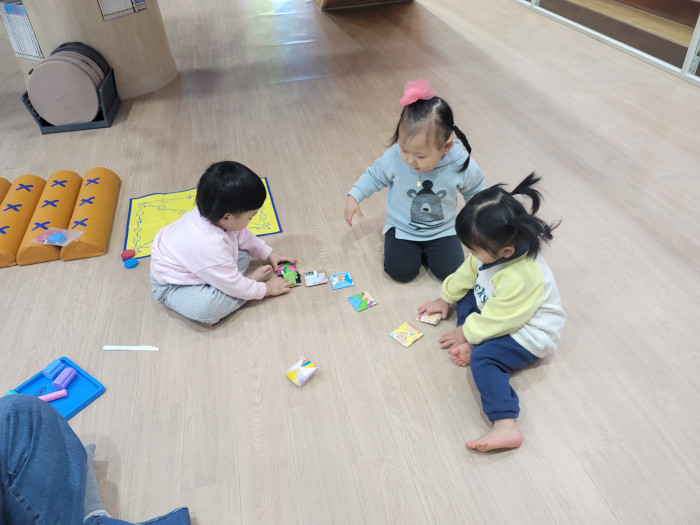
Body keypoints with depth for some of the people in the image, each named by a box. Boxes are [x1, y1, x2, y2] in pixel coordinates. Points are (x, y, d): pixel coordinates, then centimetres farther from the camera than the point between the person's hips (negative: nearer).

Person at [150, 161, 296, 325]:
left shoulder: (214, 215, -17)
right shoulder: (210, 246, -42)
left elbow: (243, 236, 6)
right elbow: (234, 286, -28)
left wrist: (269, 254, 9)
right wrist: (266, 289, -15)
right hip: (173, 286, -9)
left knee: (243, 255, 3)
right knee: (205, 306, -36)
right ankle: (253, 278, -16)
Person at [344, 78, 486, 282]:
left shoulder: (461, 165, -21)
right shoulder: (394, 157, -22)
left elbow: (475, 191, 0)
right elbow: (375, 176, -2)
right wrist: (353, 196, -11)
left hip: (442, 231, 1)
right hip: (402, 228, 0)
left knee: (451, 272, -11)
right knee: (401, 272, -13)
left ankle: (423, 249, 16)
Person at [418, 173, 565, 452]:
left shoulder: (520, 279, -38)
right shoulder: (496, 249, -12)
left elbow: (495, 320, -27)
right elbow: (468, 272, 6)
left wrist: (466, 332, -13)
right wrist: (446, 297, 14)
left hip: (529, 333, -10)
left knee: (483, 359, -28)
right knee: (466, 297, 12)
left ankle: (505, 427, -32)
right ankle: (473, 346, -7)